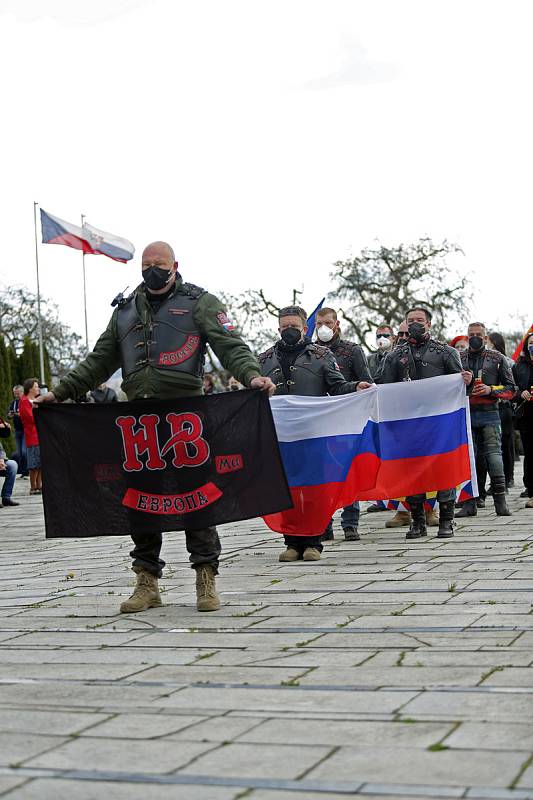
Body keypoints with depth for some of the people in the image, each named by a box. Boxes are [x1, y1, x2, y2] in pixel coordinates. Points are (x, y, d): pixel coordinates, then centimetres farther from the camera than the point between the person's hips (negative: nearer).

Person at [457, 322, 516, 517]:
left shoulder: (497, 358, 9)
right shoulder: (458, 359, 13)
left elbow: (511, 389, 8)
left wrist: (491, 390, -9)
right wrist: (462, 383, -7)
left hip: (489, 415, -2)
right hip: (465, 414, 2)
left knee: (494, 454, -9)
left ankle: (500, 502, -5)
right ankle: (469, 503, 5)